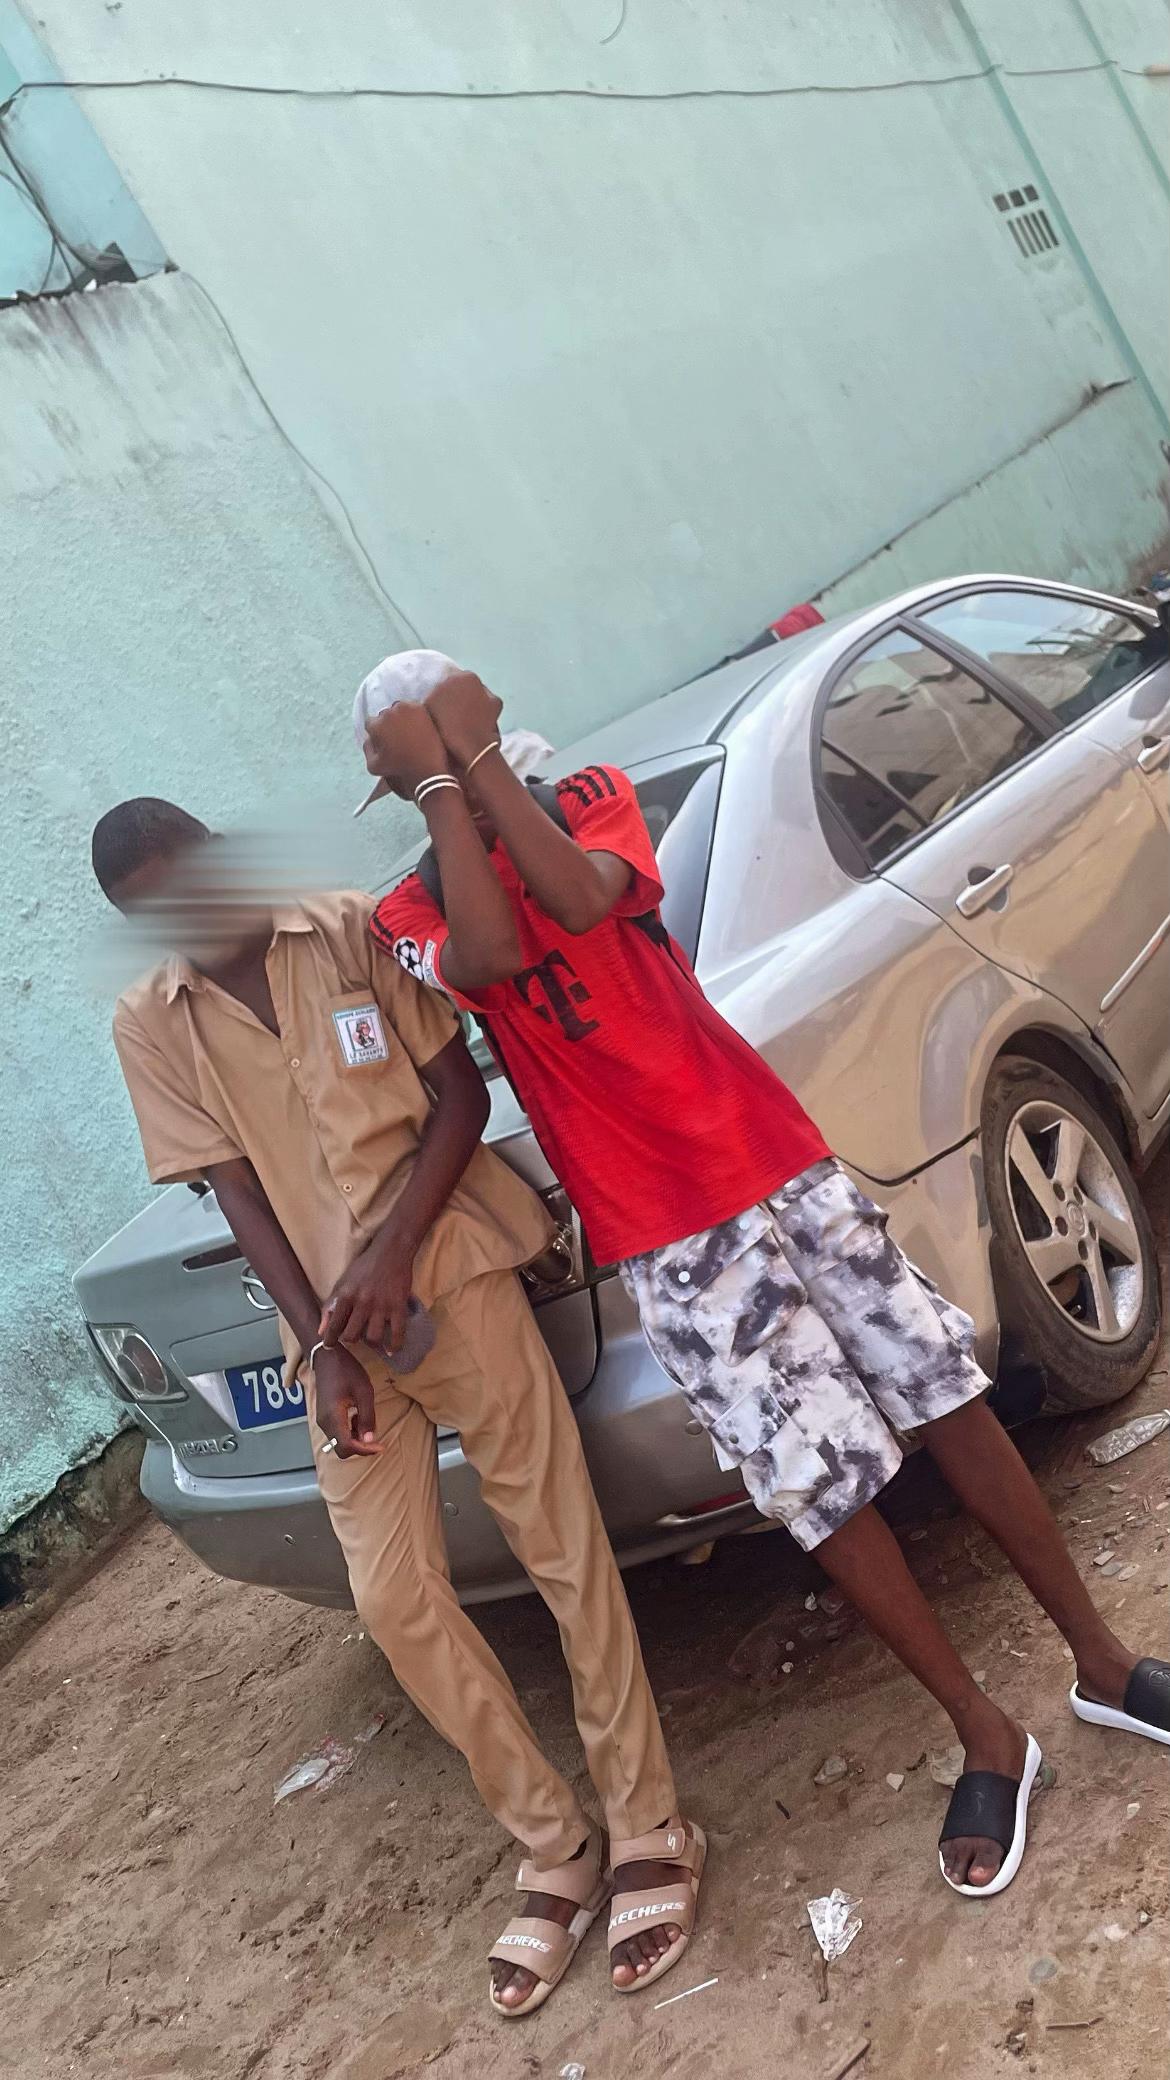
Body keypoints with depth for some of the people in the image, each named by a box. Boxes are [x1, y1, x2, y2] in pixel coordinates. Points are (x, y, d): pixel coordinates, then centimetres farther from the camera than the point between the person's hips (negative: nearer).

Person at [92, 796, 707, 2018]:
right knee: (395, 1598, 1)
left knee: (565, 1551, 0)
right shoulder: (148, 1025, 3)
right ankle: (554, 1850, 18)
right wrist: (320, 1346, -9)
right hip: (335, 1329, 3)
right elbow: (238, 1192, 0)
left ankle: (649, 1831, 15)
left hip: (449, 1279, -2)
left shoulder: (353, 933, -2)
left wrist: (394, 1253, -14)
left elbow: (459, 1095, -2)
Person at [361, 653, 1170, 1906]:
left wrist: (478, 754, -13)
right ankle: (987, 1742, 18)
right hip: (667, 1240, -2)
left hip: (778, 1162, 2)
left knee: (951, 1406, 7)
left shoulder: (589, 799, 5)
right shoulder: (407, 918, 0)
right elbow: (491, 955, -24)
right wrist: (440, 783, -15)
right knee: (821, 1492, 0)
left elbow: (582, 901, -18)